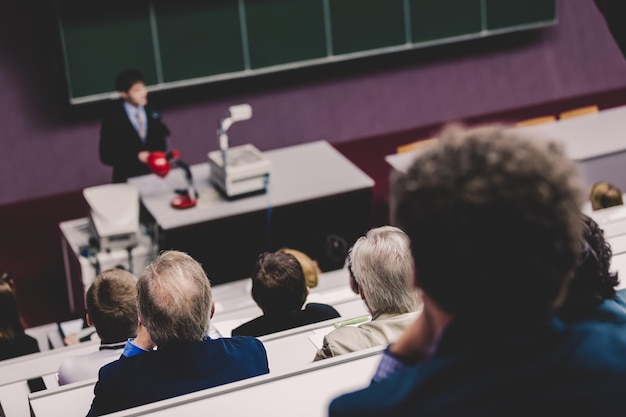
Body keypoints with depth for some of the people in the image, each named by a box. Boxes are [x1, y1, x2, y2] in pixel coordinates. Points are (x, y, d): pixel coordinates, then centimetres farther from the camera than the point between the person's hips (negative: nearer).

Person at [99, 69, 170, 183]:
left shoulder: (150, 111, 3)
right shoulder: (112, 118, -9)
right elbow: (106, 156, -8)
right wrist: (136, 157, -16)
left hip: (155, 174, 3)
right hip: (128, 178, -3)